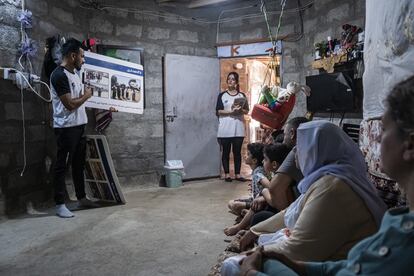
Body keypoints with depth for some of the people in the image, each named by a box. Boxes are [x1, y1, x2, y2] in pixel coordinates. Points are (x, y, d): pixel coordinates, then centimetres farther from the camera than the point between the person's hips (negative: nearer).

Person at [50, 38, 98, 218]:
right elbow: (70, 104, -20)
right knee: (61, 165, 0)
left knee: (79, 163, 15)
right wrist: (87, 95, -5)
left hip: (79, 125, 9)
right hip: (66, 127, -9)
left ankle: (81, 198, 26)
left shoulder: (74, 73, 14)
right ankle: (60, 204, 10)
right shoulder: (59, 75, -16)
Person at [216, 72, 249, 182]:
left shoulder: (242, 95, 11)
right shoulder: (222, 95, 4)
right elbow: (218, 111, -3)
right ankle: (227, 174, 11)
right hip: (225, 128, -2)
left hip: (238, 128, 2)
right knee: (226, 151, 2)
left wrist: (240, 110, -12)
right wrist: (230, 111, -16)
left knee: (237, 151, 5)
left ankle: (237, 174, 13)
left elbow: (247, 111, 9)